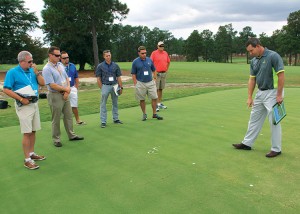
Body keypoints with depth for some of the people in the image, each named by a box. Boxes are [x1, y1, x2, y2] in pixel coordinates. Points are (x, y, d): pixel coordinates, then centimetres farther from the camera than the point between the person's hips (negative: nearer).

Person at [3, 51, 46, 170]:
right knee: (27, 133, -5)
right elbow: (6, 89, -13)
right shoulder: (12, 72, -8)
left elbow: (42, 83, 6)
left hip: (34, 104, 6)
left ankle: (32, 153, 26)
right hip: (24, 105, -6)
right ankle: (27, 160, 2)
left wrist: (36, 72, -5)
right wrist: (21, 99, -16)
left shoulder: (32, 70, 8)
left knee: (33, 131, 12)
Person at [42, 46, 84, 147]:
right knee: (56, 119, 4)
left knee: (68, 116, 14)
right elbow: (52, 85, -20)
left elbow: (67, 78, 8)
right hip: (55, 96, -7)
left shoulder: (60, 65, 8)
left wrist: (67, 91, -7)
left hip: (65, 94, 7)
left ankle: (71, 135, 28)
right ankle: (56, 139, 18)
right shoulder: (47, 69, -15)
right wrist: (66, 89, -11)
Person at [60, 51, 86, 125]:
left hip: (73, 88, 4)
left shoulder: (72, 66, 6)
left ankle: (78, 120, 29)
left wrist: (76, 88, 7)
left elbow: (76, 78, 13)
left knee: (74, 106, 16)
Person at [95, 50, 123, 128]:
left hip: (114, 86, 2)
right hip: (105, 86, -2)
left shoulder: (115, 65, 4)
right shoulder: (100, 66, -1)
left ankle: (115, 119, 25)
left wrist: (121, 87, 2)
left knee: (115, 103, 12)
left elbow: (118, 77, 7)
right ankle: (103, 121, 6)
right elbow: (98, 78, 0)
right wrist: (102, 88, -5)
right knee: (103, 104, 0)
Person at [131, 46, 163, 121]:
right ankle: (144, 114, 22)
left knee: (154, 98, 0)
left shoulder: (149, 60, 3)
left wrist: (155, 79, 5)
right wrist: (136, 84, -7)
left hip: (150, 82, 3)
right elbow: (133, 74, -3)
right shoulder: (135, 62, -5)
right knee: (142, 100, 6)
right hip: (140, 83, -2)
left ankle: (154, 114, 12)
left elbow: (153, 70, 13)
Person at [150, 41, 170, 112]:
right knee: (156, 89, -7)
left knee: (161, 89, 11)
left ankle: (160, 103, 20)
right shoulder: (154, 53, -5)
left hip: (164, 73, 5)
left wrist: (166, 70, 15)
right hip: (157, 73, -5)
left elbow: (168, 62, 24)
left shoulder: (165, 53, 11)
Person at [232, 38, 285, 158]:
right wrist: (249, 97, 2)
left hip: (272, 93, -8)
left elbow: (281, 75, -18)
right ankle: (247, 143, 25)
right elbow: (252, 79, 8)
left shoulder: (273, 56, -16)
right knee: (254, 119, 14)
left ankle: (276, 149, 12)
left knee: (274, 121, -1)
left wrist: (279, 95, -20)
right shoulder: (254, 61, 7)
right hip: (260, 93, 8)